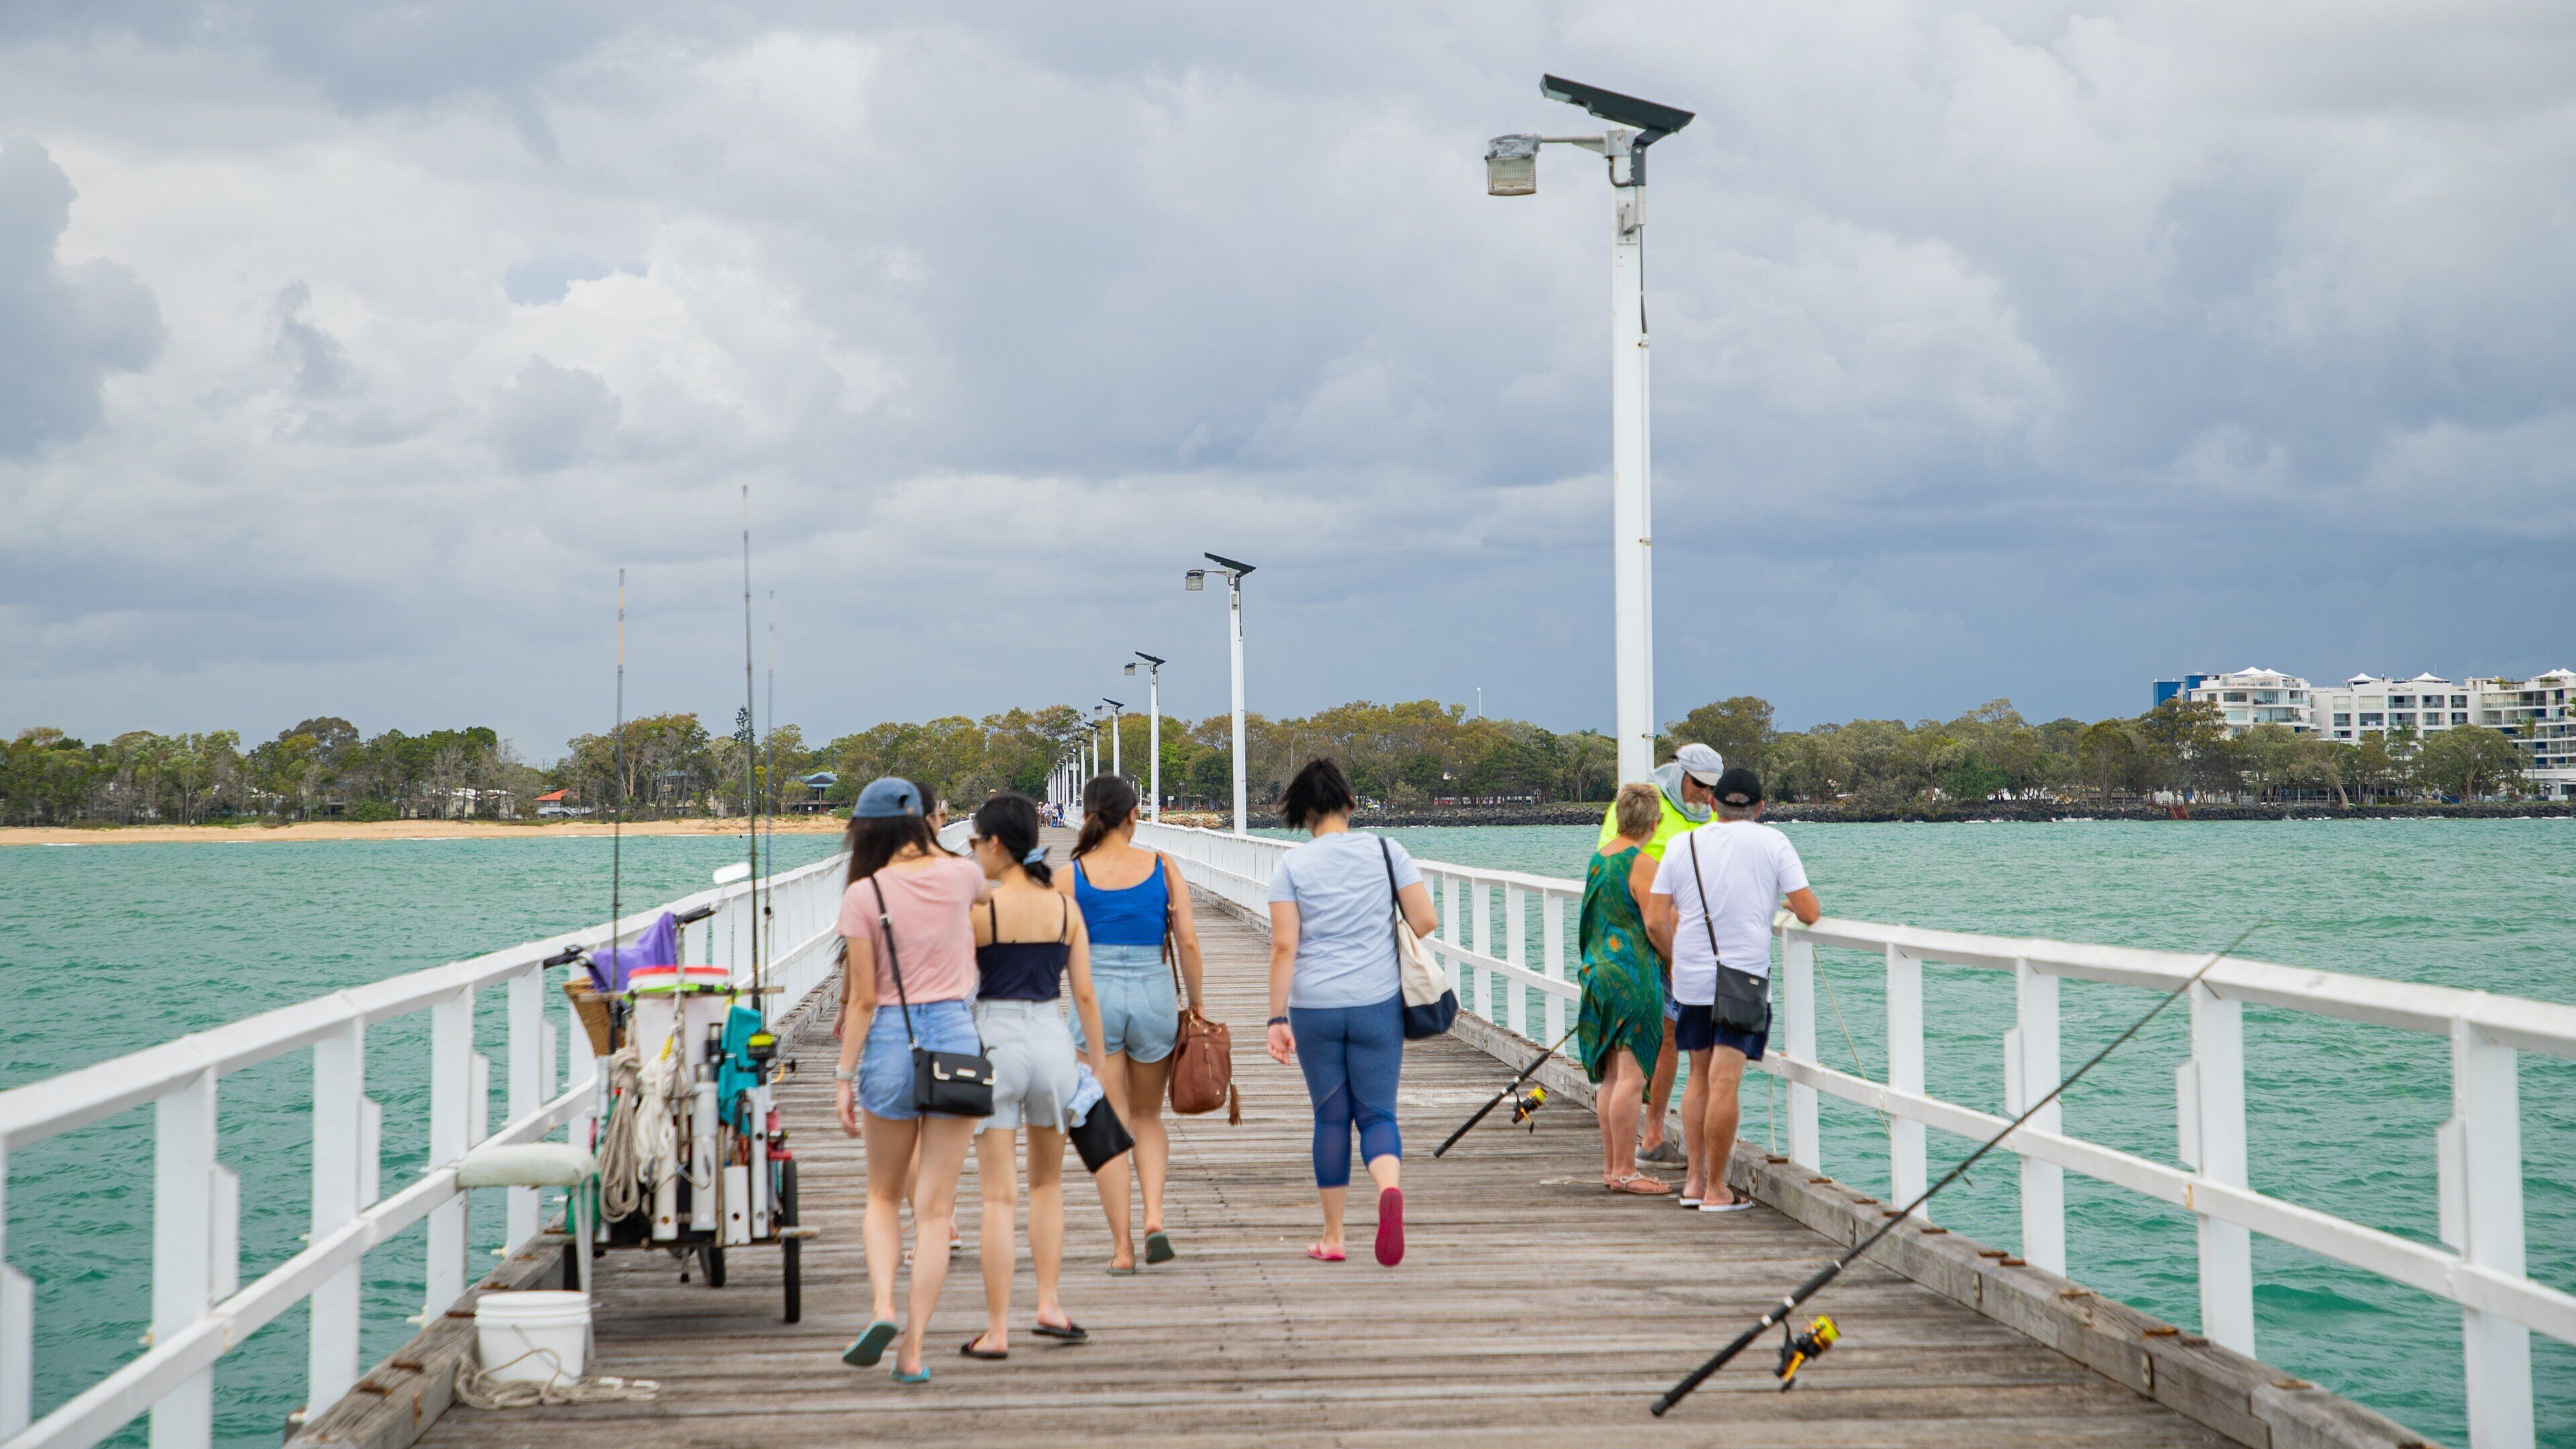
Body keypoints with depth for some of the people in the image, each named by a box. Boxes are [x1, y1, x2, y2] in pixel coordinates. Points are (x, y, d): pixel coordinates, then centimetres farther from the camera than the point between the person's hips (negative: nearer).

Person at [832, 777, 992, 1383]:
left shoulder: (864, 895, -5)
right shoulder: (959, 876, 2)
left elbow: (862, 998, -7)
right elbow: (988, 892, 29)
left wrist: (845, 1077, -2)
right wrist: (930, 845, 35)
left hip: (890, 1043, -1)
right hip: (956, 1036, 1)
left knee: (883, 1197, 17)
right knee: (935, 1209, 4)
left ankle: (883, 1305, -6)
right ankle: (913, 1349, 1)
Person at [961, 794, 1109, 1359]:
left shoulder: (978, 908, -9)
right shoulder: (1065, 907, 2)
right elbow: (1085, 995, 4)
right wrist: (1099, 1059, 14)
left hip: (995, 1043, -3)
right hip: (1052, 1041, 3)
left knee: (997, 1194, 1)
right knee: (1047, 1183, 22)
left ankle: (996, 1329, 2)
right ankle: (1049, 1304, 16)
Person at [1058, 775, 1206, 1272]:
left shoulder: (1071, 877, -3)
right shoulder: (1163, 868, 0)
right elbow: (1188, 942, -2)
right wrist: (1195, 1007, 8)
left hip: (1095, 998, -1)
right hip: (1154, 997, 1)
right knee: (1148, 1117, 19)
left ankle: (1122, 1247, 4)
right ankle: (1153, 1217, -1)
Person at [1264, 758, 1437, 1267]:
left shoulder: (1292, 865, -3)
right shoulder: (1385, 851, 1)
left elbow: (1284, 947, -8)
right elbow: (1426, 922, -2)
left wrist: (1277, 1019, -5)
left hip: (1314, 1008, 0)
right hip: (1377, 1004, 0)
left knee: (1330, 1118, 11)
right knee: (1377, 1114, 5)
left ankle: (1332, 1237, 17)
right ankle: (1391, 1188, -27)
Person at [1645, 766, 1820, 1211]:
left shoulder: (1682, 845, 6)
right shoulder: (1772, 843, -1)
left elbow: (1655, 921, 5)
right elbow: (1809, 914, -5)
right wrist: (1790, 903, 18)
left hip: (1691, 976, 4)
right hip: (1744, 977, -4)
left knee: (1699, 1076, 15)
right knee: (1724, 1082, -6)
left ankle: (1694, 1179, 15)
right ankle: (1716, 1189, -4)